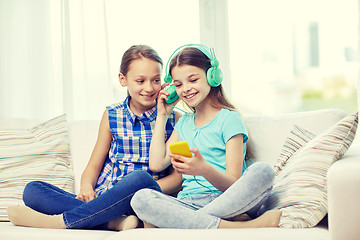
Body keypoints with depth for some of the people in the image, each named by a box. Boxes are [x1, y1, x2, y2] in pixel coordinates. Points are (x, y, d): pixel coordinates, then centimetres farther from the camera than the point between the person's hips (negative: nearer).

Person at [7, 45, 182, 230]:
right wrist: (87, 187, -10)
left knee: (140, 178, -39)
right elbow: (93, 166, 14)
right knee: (32, 189, -15)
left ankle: (59, 221, -29)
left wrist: (147, 193, -17)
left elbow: (178, 175, 1)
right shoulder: (112, 116, 12)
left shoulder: (175, 119, 5)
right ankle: (113, 221, -32)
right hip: (102, 201, 3)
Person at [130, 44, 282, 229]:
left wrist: (204, 169, -29)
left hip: (228, 202, -3)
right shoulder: (183, 124, 22)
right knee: (141, 198, -28)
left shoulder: (229, 119, 3)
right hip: (189, 203, 4)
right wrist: (162, 116, 15)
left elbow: (234, 184, -7)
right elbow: (156, 164, 8)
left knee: (262, 171, -32)